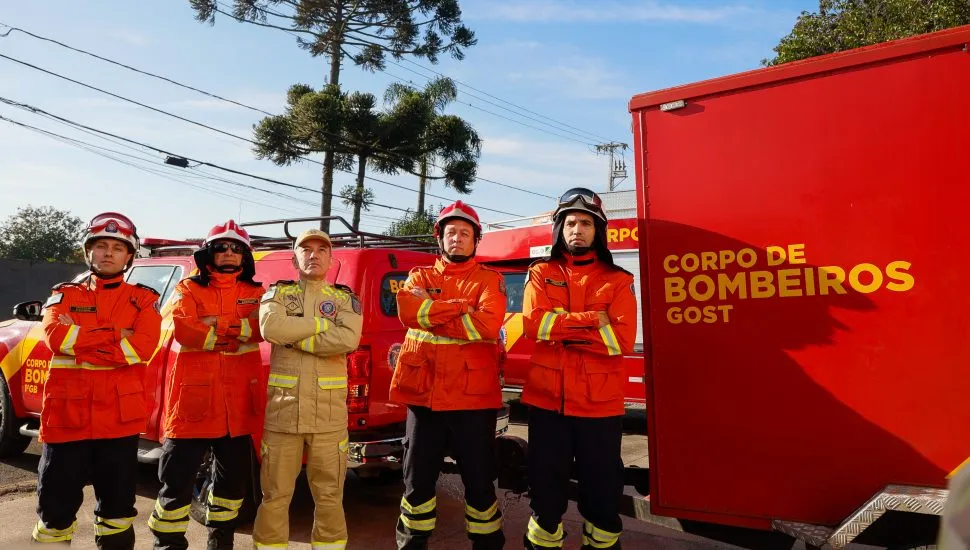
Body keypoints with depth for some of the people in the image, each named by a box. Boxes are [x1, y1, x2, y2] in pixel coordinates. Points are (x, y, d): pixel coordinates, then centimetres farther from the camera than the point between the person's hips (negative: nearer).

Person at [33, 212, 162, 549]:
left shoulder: (143, 300, 5)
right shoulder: (64, 295, 10)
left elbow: (143, 347, -13)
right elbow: (55, 336, -10)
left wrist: (78, 342, -12)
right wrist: (117, 335, -15)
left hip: (120, 415, -1)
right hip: (67, 414, 1)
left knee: (117, 502, 11)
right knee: (55, 501, 9)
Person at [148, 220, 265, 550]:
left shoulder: (255, 294, 10)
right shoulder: (189, 289, 4)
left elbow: (262, 327, -10)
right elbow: (183, 328, -15)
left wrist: (216, 326, -18)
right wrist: (236, 334, -12)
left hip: (237, 403, 3)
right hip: (194, 400, -3)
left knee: (234, 479, 16)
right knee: (177, 480, 1)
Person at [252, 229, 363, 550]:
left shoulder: (345, 298, 8)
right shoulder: (277, 293, 9)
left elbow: (348, 340, -12)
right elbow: (270, 328, -14)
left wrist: (294, 337, -10)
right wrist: (323, 322, -8)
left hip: (329, 412, 0)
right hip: (283, 408, 0)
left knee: (329, 496, 7)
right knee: (275, 496, 7)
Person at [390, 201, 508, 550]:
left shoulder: (489, 280, 4)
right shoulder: (420, 277, 11)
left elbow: (488, 323, -16)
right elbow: (407, 309, -12)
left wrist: (431, 316, -11)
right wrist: (461, 306, -15)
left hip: (473, 394, -2)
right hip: (424, 392, 2)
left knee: (479, 479, 8)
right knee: (418, 477, 12)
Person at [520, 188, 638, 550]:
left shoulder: (617, 281, 4)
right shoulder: (541, 274, 6)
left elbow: (622, 339, -11)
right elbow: (534, 323, -12)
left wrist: (561, 328, -13)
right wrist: (592, 321, -15)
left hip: (600, 402, 0)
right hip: (547, 399, 1)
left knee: (602, 490, 10)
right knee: (546, 488, 11)